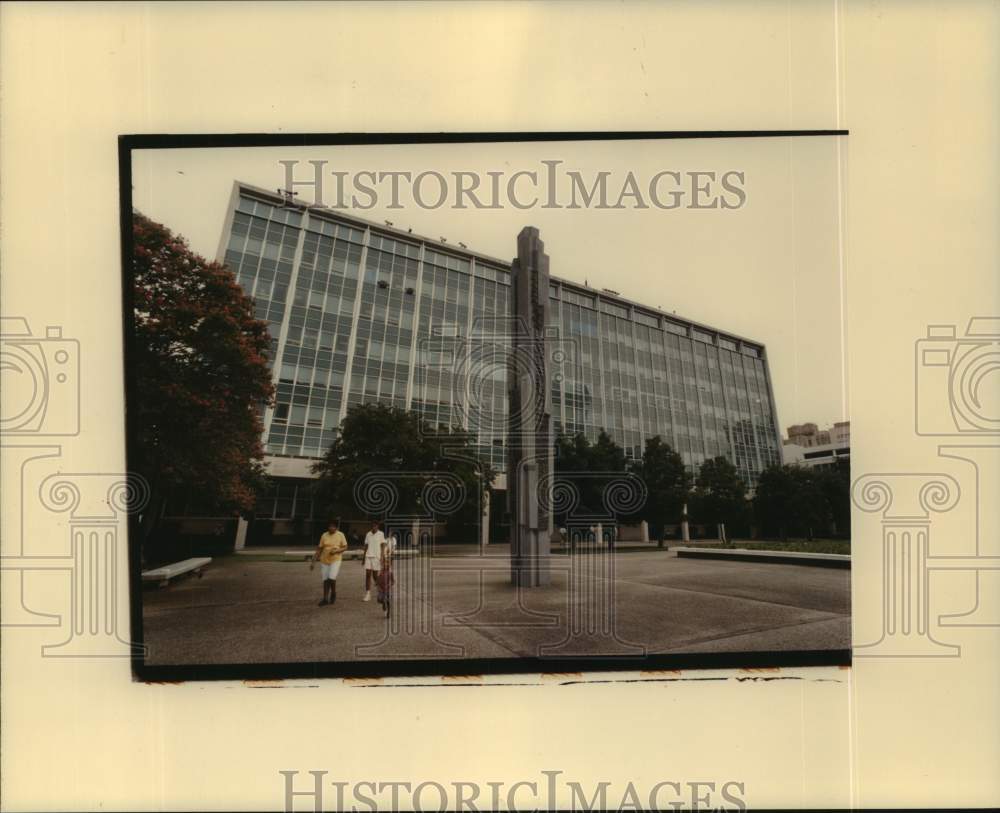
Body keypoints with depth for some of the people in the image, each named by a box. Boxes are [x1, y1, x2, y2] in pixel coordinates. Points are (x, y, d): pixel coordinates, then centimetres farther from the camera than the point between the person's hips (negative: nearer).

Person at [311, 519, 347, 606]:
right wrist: (313, 561, 2)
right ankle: (325, 599, 17)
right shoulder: (324, 536, 1)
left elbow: (345, 547, 0)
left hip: (335, 560, -3)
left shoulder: (340, 535, -4)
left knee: (331, 578, -15)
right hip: (324, 560, 3)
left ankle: (333, 593, 13)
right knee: (325, 580, 6)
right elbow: (319, 549, 5)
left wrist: (336, 551, -19)